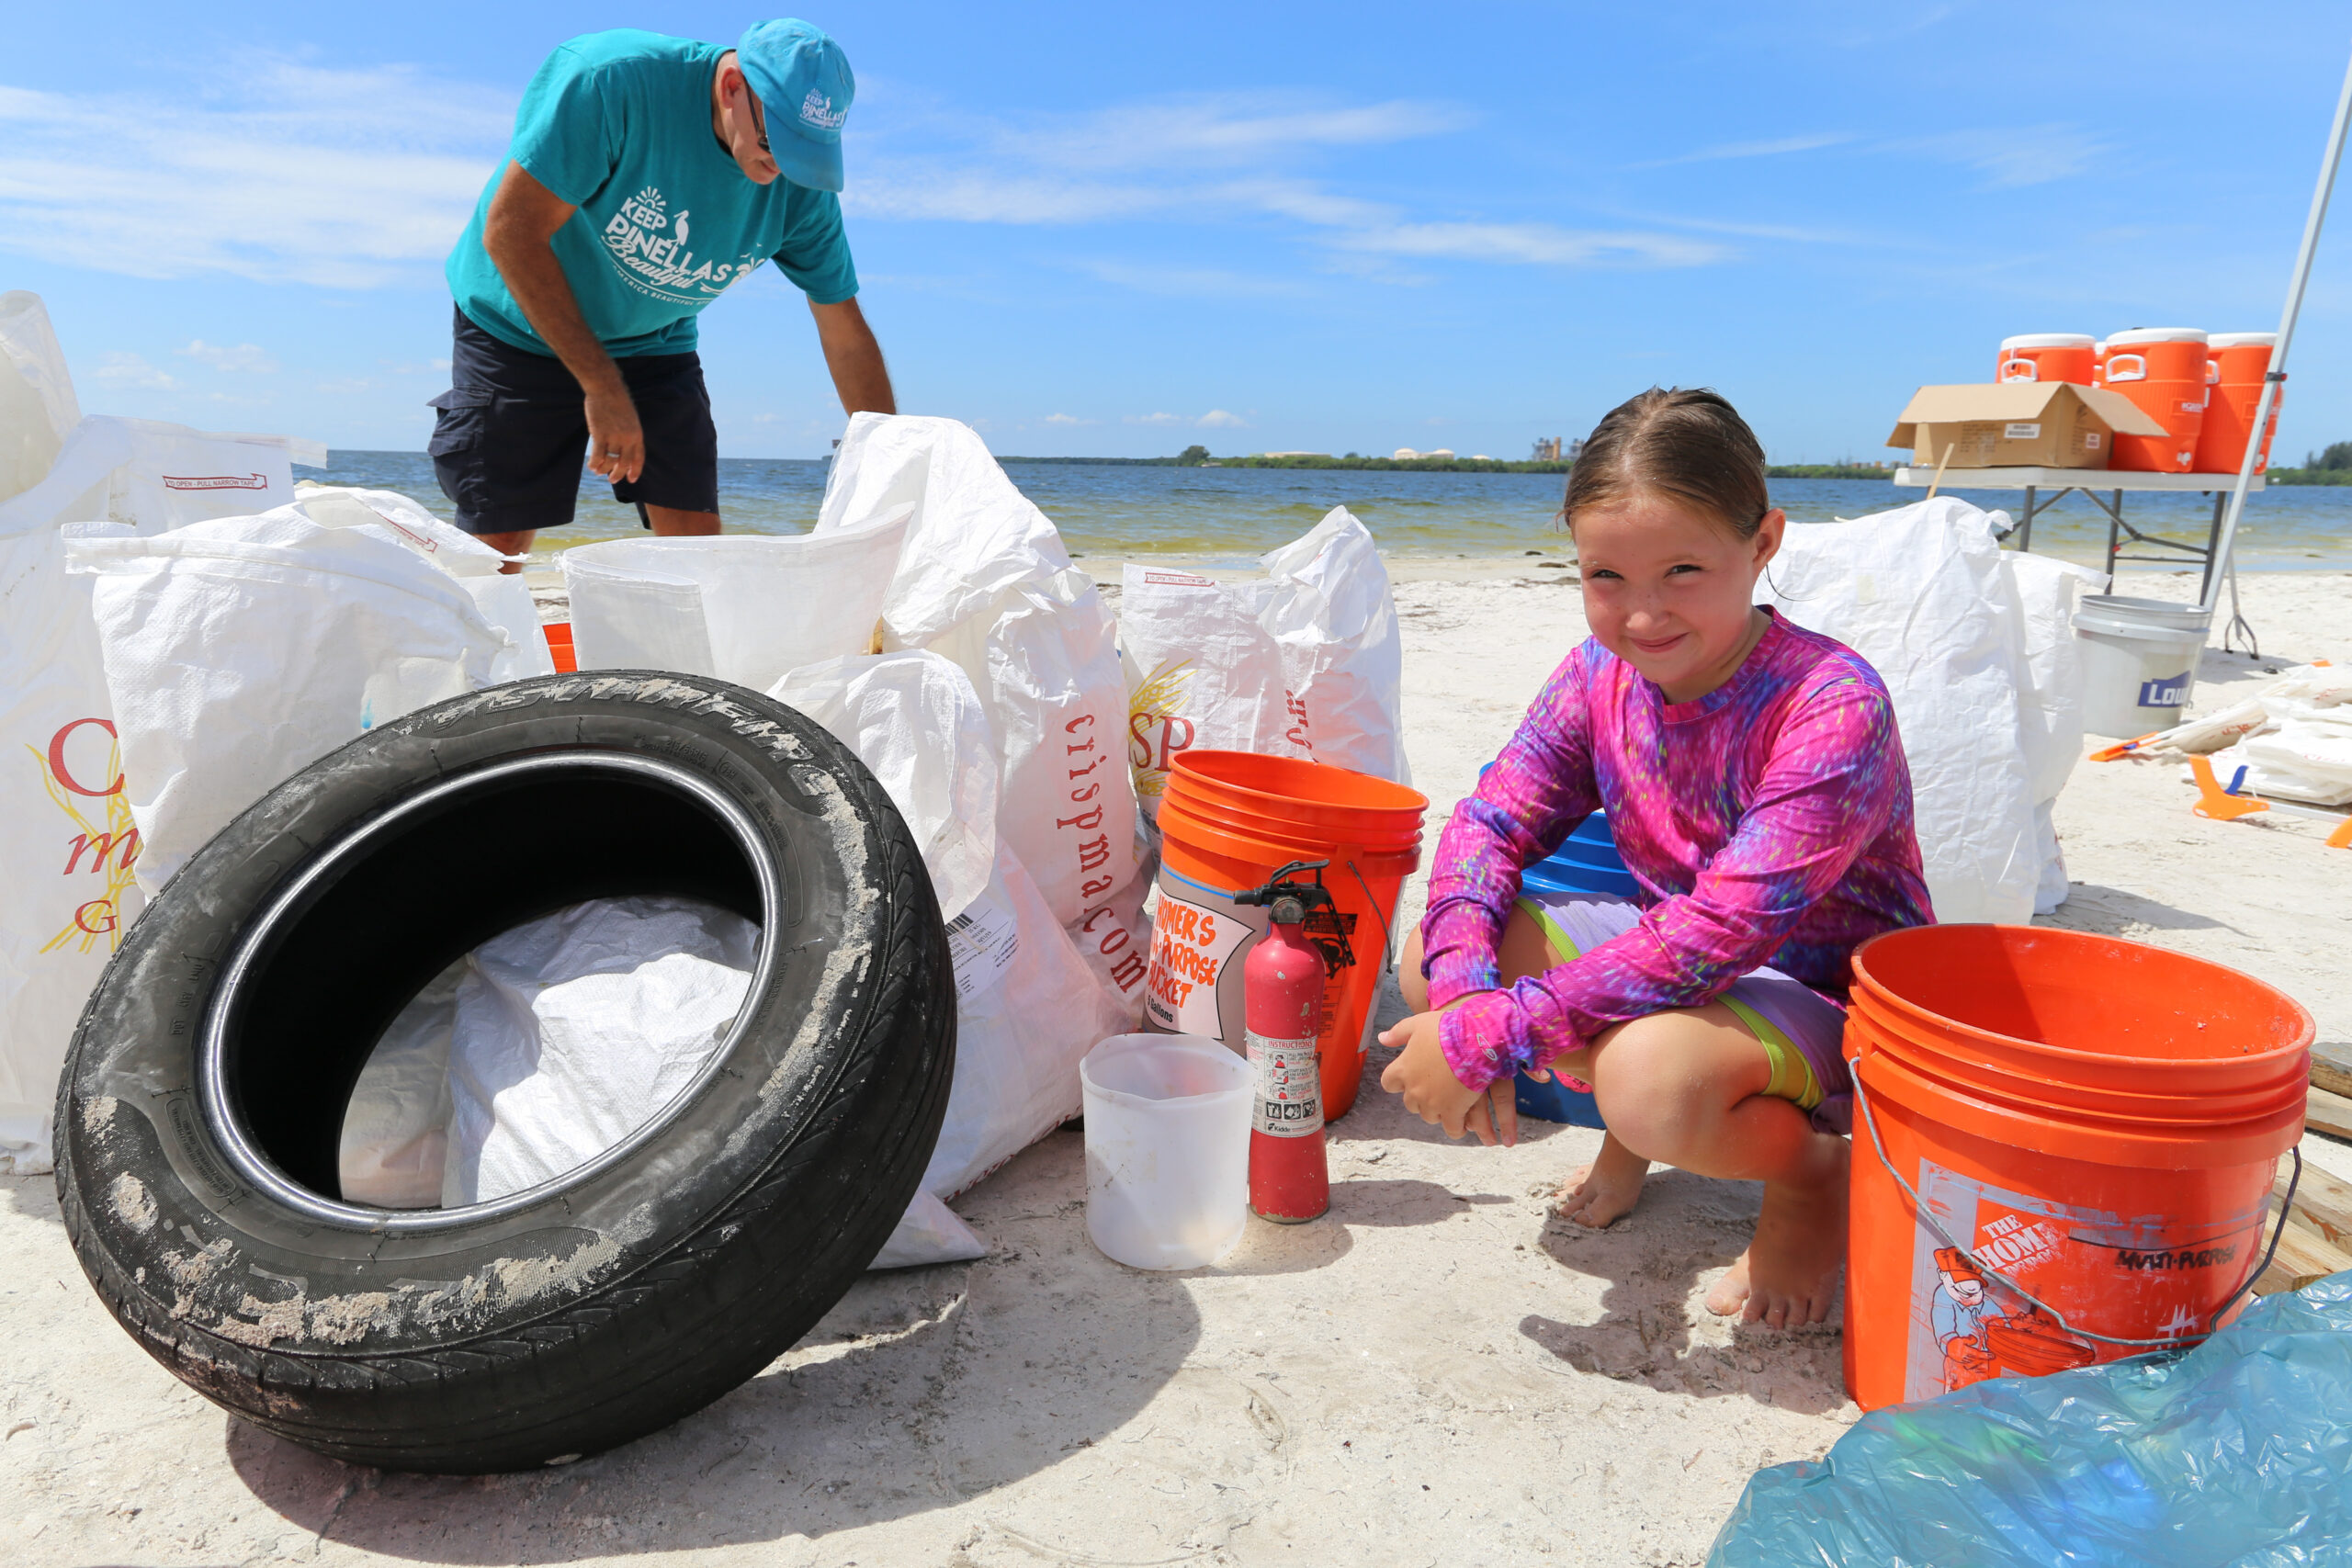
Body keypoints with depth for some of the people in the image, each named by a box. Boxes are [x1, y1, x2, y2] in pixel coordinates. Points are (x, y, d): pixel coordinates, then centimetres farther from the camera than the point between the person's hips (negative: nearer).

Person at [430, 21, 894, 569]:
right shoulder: (610, 80, -29)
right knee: (494, 555, -6)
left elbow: (848, 337, -9)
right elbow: (511, 232, -25)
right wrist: (602, 388, -27)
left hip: (654, 343, 3)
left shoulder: (803, 186, -15)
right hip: (521, 330, -3)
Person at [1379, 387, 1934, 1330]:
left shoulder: (1833, 708, -28)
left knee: (1651, 1077, -38)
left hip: (1831, 1004, -6)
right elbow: (1490, 822, -7)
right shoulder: (1600, 676, -8)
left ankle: (1813, 1168, -1)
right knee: (1433, 958, -13)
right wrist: (1462, 989, -28)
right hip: (1673, 963, 6)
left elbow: (1720, 933, -36)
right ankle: (1635, 1129, 11)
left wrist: (1485, 1037, -36)